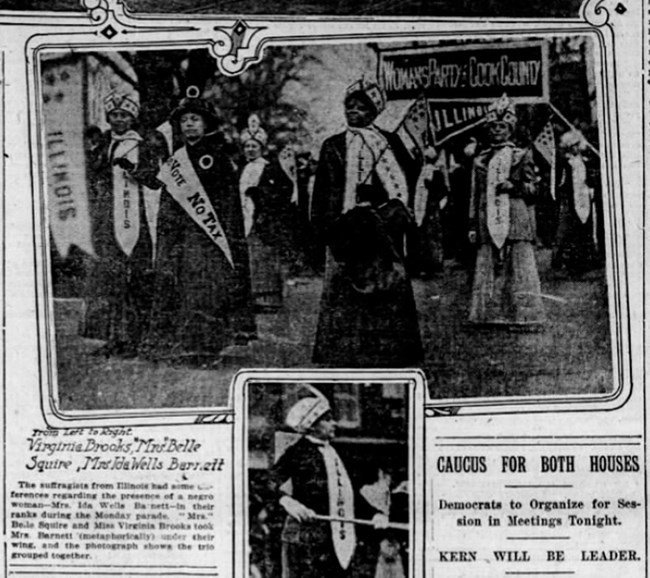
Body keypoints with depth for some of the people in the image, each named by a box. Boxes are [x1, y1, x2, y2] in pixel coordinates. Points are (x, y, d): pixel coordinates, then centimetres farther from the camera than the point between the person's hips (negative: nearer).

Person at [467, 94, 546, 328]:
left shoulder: (521, 156, 9)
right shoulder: (480, 160, 16)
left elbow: (532, 188, 7)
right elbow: (475, 195, 14)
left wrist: (512, 186, -11)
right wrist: (473, 225, 9)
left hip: (516, 219, -3)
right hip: (489, 221, 3)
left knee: (518, 265, -6)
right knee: (488, 266, -2)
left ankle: (522, 316, -5)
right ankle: (492, 315, 1)